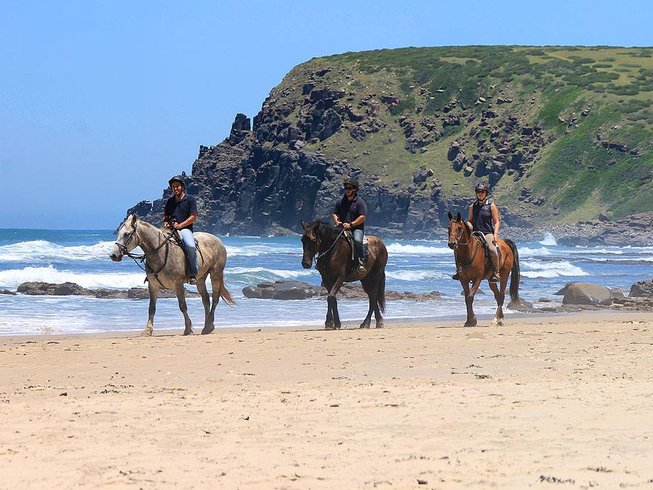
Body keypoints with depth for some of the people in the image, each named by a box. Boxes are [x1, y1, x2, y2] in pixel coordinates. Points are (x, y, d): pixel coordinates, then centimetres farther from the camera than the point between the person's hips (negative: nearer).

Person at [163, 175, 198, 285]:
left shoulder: (190, 199, 4)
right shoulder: (170, 201, 20)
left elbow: (193, 217, -4)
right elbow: (165, 216, 28)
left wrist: (180, 225, -12)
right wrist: (165, 223, 4)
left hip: (185, 229, -5)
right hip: (170, 229, 5)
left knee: (190, 246, -34)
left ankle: (193, 274, -24)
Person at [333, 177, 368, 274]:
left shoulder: (360, 202, -2)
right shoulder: (341, 202, 14)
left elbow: (362, 217, -9)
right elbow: (335, 214, 22)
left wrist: (351, 224, -18)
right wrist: (336, 221, -1)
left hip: (357, 228, -5)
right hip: (342, 228, 5)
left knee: (357, 240, -35)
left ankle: (361, 262, -32)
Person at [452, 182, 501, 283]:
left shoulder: (491, 206, 4)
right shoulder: (473, 206, 15)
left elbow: (496, 222, 1)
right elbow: (469, 220, 19)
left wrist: (495, 235, -12)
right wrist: (469, 226, -5)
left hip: (488, 233, -4)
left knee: (492, 250, -31)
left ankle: (496, 273, -21)